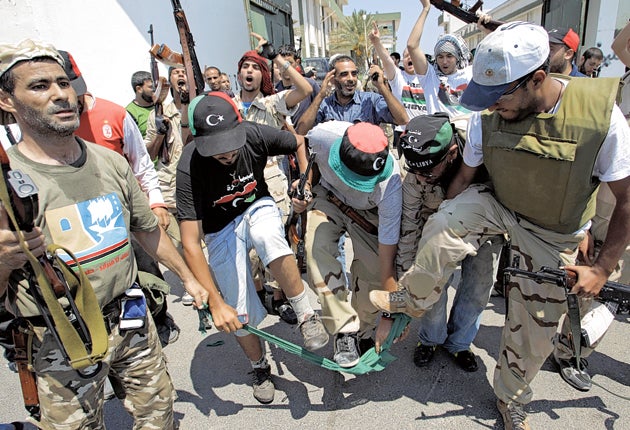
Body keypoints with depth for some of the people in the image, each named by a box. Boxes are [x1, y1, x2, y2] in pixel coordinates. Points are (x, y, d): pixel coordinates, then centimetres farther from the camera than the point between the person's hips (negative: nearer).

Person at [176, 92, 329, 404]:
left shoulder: (256, 135, -24)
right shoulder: (190, 168, -30)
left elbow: (299, 143, -1)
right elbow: (190, 244, -29)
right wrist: (215, 302, -32)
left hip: (257, 207, 1)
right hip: (220, 228, 0)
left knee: (268, 236, -38)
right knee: (239, 314, -3)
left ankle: (306, 315, -19)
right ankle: (260, 369, 27)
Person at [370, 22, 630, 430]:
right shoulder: (489, 116, -20)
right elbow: (465, 176, -5)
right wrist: (443, 230, -4)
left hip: (553, 235, 0)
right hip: (499, 205, 1)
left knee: (534, 328, 7)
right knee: (444, 223, -33)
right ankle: (411, 298, -7)